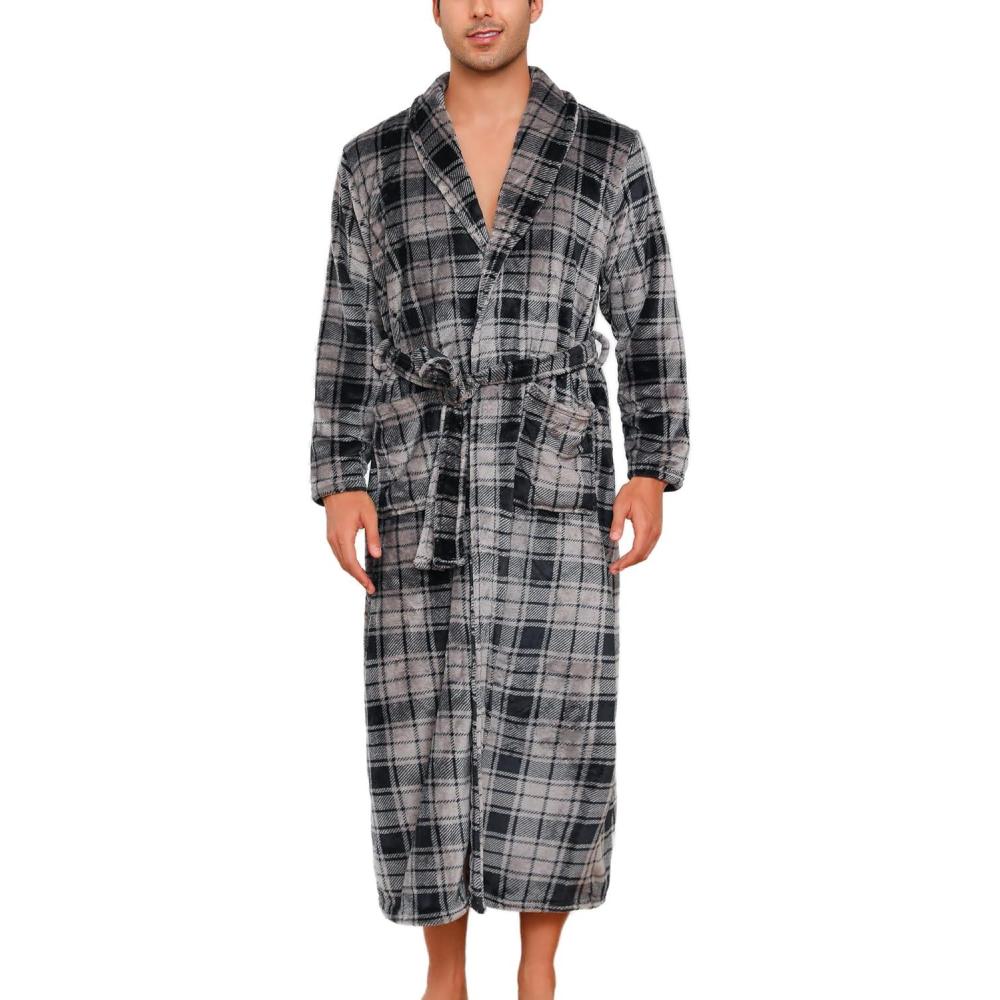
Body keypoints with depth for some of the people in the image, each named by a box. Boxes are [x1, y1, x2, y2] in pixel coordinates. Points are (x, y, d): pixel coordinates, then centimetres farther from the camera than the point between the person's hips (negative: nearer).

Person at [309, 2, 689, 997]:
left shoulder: (610, 153, 3)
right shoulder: (374, 161, 6)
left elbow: (648, 324, 5)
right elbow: (350, 333, 6)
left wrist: (653, 473, -4)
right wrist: (339, 484, -2)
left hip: (556, 477, -1)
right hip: (423, 483, 1)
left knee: (552, 735, 1)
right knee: (426, 736, 2)